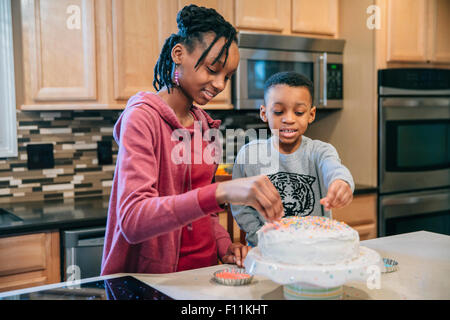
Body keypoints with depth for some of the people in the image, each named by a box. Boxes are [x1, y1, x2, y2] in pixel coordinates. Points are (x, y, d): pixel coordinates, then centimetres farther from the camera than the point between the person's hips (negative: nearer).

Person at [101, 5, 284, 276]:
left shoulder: (203, 123, 12)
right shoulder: (142, 117, -10)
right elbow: (132, 220, -23)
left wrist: (225, 247, 3)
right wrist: (220, 192, -34)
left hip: (205, 269, 6)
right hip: (156, 278, -6)